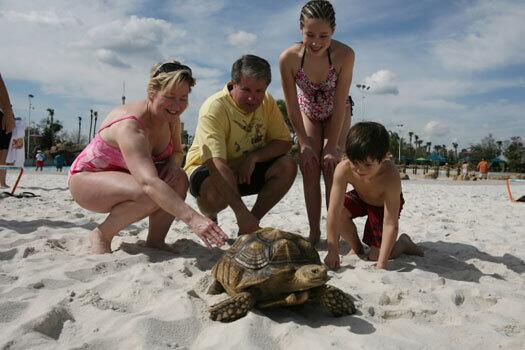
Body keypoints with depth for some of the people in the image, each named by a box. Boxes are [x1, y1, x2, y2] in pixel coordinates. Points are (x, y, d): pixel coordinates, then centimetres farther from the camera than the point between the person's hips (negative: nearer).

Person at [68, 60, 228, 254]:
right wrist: (192, 218, -58)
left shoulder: (171, 118, -10)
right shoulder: (129, 127, -35)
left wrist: (172, 162, -17)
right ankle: (101, 235, -10)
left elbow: (177, 152, 9)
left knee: (178, 180, -18)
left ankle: (155, 241, -5)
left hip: (123, 177, 7)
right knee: (150, 194, -34)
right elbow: (149, 183, -48)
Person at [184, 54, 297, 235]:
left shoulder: (267, 102, -8)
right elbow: (216, 164, -38)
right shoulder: (214, 108, -28)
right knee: (214, 193, -38)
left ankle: (250, 226, -6)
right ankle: (209, 217, 1)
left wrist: (253, 157, -25)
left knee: (288, 166, -18)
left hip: (247, 169, 6)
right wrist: (241, 211, -46)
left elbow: (284, 142, -5)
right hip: (207, 168, -5)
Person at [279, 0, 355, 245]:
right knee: (309, 168, -7)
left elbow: (340, 103, -27)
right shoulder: (288, 58, -31)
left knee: (331, 166, -12)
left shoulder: (344, 55, -33)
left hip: (337, 113, -1)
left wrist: (333, 145, -22)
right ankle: (314, 232, 1)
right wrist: (304, 143, -16)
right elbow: (292, 107, -21)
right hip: (307, 112, 1)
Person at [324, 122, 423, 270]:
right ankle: (357, 249, 0)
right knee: (340, 210, -29)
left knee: (375, 256, -8)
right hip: (360, 197, 3)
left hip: (384, 204, -3)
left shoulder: (390, 176, -42)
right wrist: (333, 252, -36)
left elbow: (391, 224, -40)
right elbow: (334, 212, -36)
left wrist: (381, 265, -42)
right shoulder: (343, 169, -37)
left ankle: (403, 243, 24)